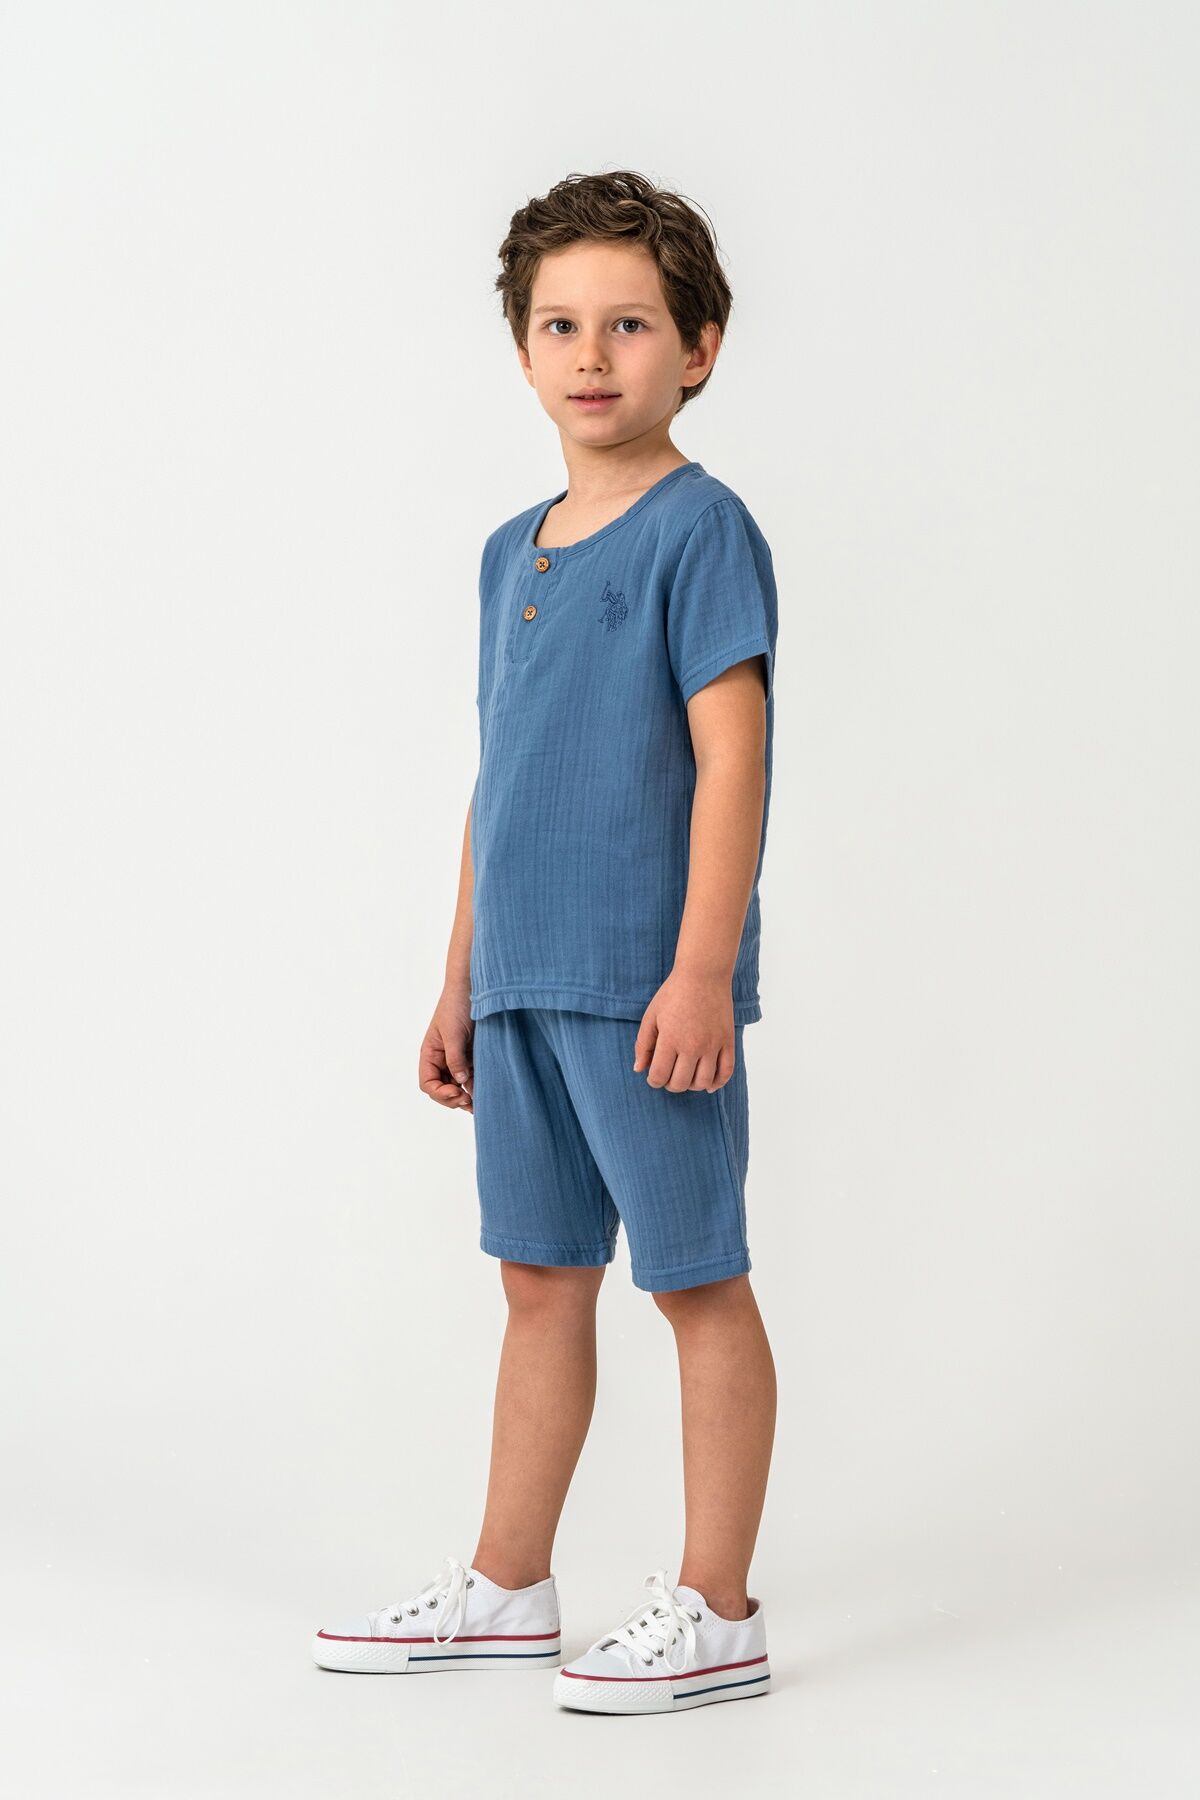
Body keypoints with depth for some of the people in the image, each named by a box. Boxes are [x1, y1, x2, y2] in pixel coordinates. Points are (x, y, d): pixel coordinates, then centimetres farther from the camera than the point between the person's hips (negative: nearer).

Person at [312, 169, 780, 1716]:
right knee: (540, 1275, 14)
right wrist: (461, 979, 18)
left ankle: (716, 1613, 10)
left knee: (696, 1277, 2)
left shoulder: (699, 528, -7)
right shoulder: (513, 553, 15)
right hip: (523, 985, 7)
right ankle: (506, 1588, 24)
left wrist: (701, 968, -19)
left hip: (647, 986, -7)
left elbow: (729, 759, -13)